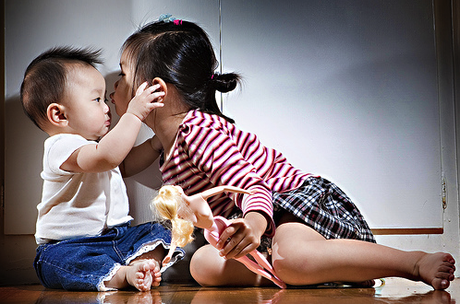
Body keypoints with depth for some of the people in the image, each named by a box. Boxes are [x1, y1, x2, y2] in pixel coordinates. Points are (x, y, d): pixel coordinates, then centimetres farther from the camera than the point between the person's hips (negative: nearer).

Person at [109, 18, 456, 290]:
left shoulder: (197, 129, -15)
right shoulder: (167, 145, 15)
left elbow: (250, 185, -28)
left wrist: (254, 223, -47)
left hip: (302, 196, -9)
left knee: (291, 258, -42)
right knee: (206, 264, -21)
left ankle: (416, 262, -28)